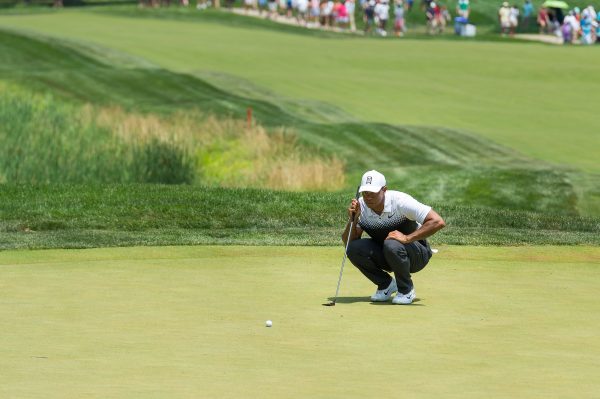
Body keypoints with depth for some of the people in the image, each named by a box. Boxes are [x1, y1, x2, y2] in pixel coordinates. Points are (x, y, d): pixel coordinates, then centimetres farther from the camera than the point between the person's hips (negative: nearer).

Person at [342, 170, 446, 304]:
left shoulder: (400, 201, -27)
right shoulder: (360, 206, -12)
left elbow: (438, 222, -33)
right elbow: (348, 242, -11)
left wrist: (407, 238, -37)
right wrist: (353, 219, -27)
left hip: (416, 255, -5)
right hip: (385, 257, 5)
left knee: (392, 245, -37)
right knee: (354, 248, -21)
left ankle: (406, 290, -10)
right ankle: (386, 285, 2)